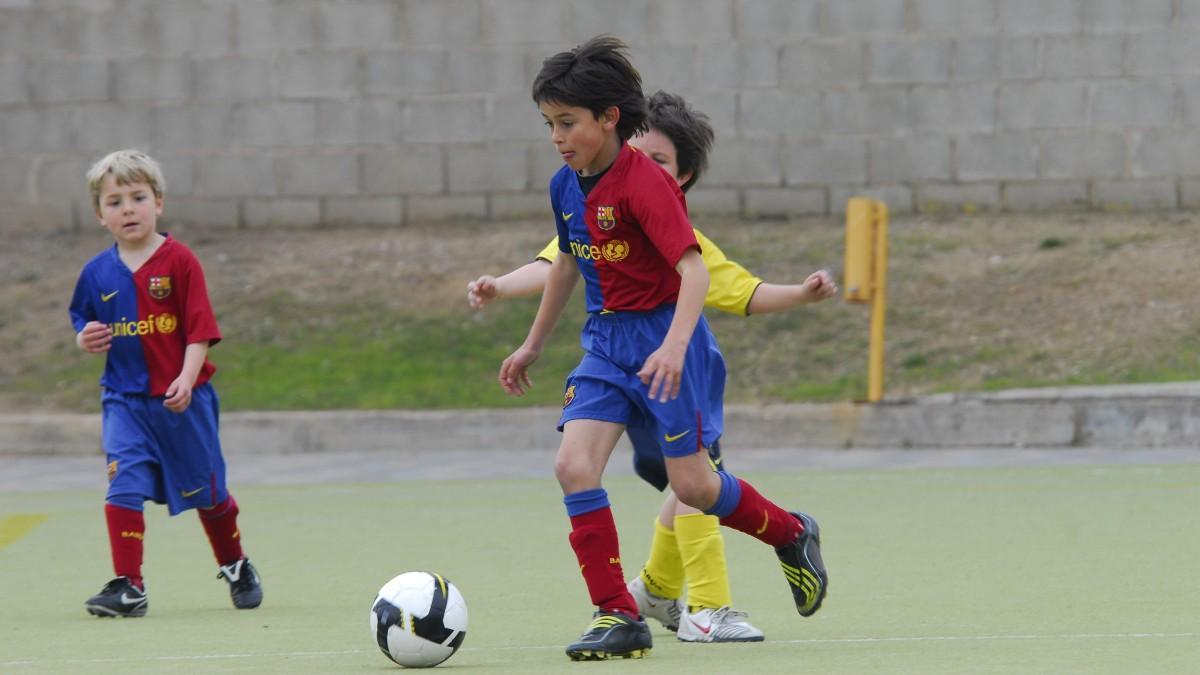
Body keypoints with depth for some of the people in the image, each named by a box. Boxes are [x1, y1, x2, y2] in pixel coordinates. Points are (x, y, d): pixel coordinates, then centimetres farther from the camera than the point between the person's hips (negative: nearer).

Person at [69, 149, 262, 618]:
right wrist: (84, 339, -5)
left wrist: (186, 381, -23)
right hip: (124, 399, 2)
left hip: (182, 400, -2)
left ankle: (235, 566, 35)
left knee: (206, 491, 12)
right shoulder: (97, 273, 3)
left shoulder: (179, 262, -8)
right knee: (123, 488, -14)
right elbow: (82, 321, 18)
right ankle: (128, 587, -13)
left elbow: (199, 330, -11)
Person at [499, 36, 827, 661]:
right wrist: (532, 345, 28)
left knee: (691, 485, -1)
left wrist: (673, 346, -39)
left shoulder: (643, 182, -19)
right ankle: (617, 616, -8)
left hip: (664, 333, -7)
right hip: (605, 341, 7)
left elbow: (694, 270, -26)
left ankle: (791, 535, 30)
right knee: (573, 465, -12)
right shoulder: (566, 187, 5)